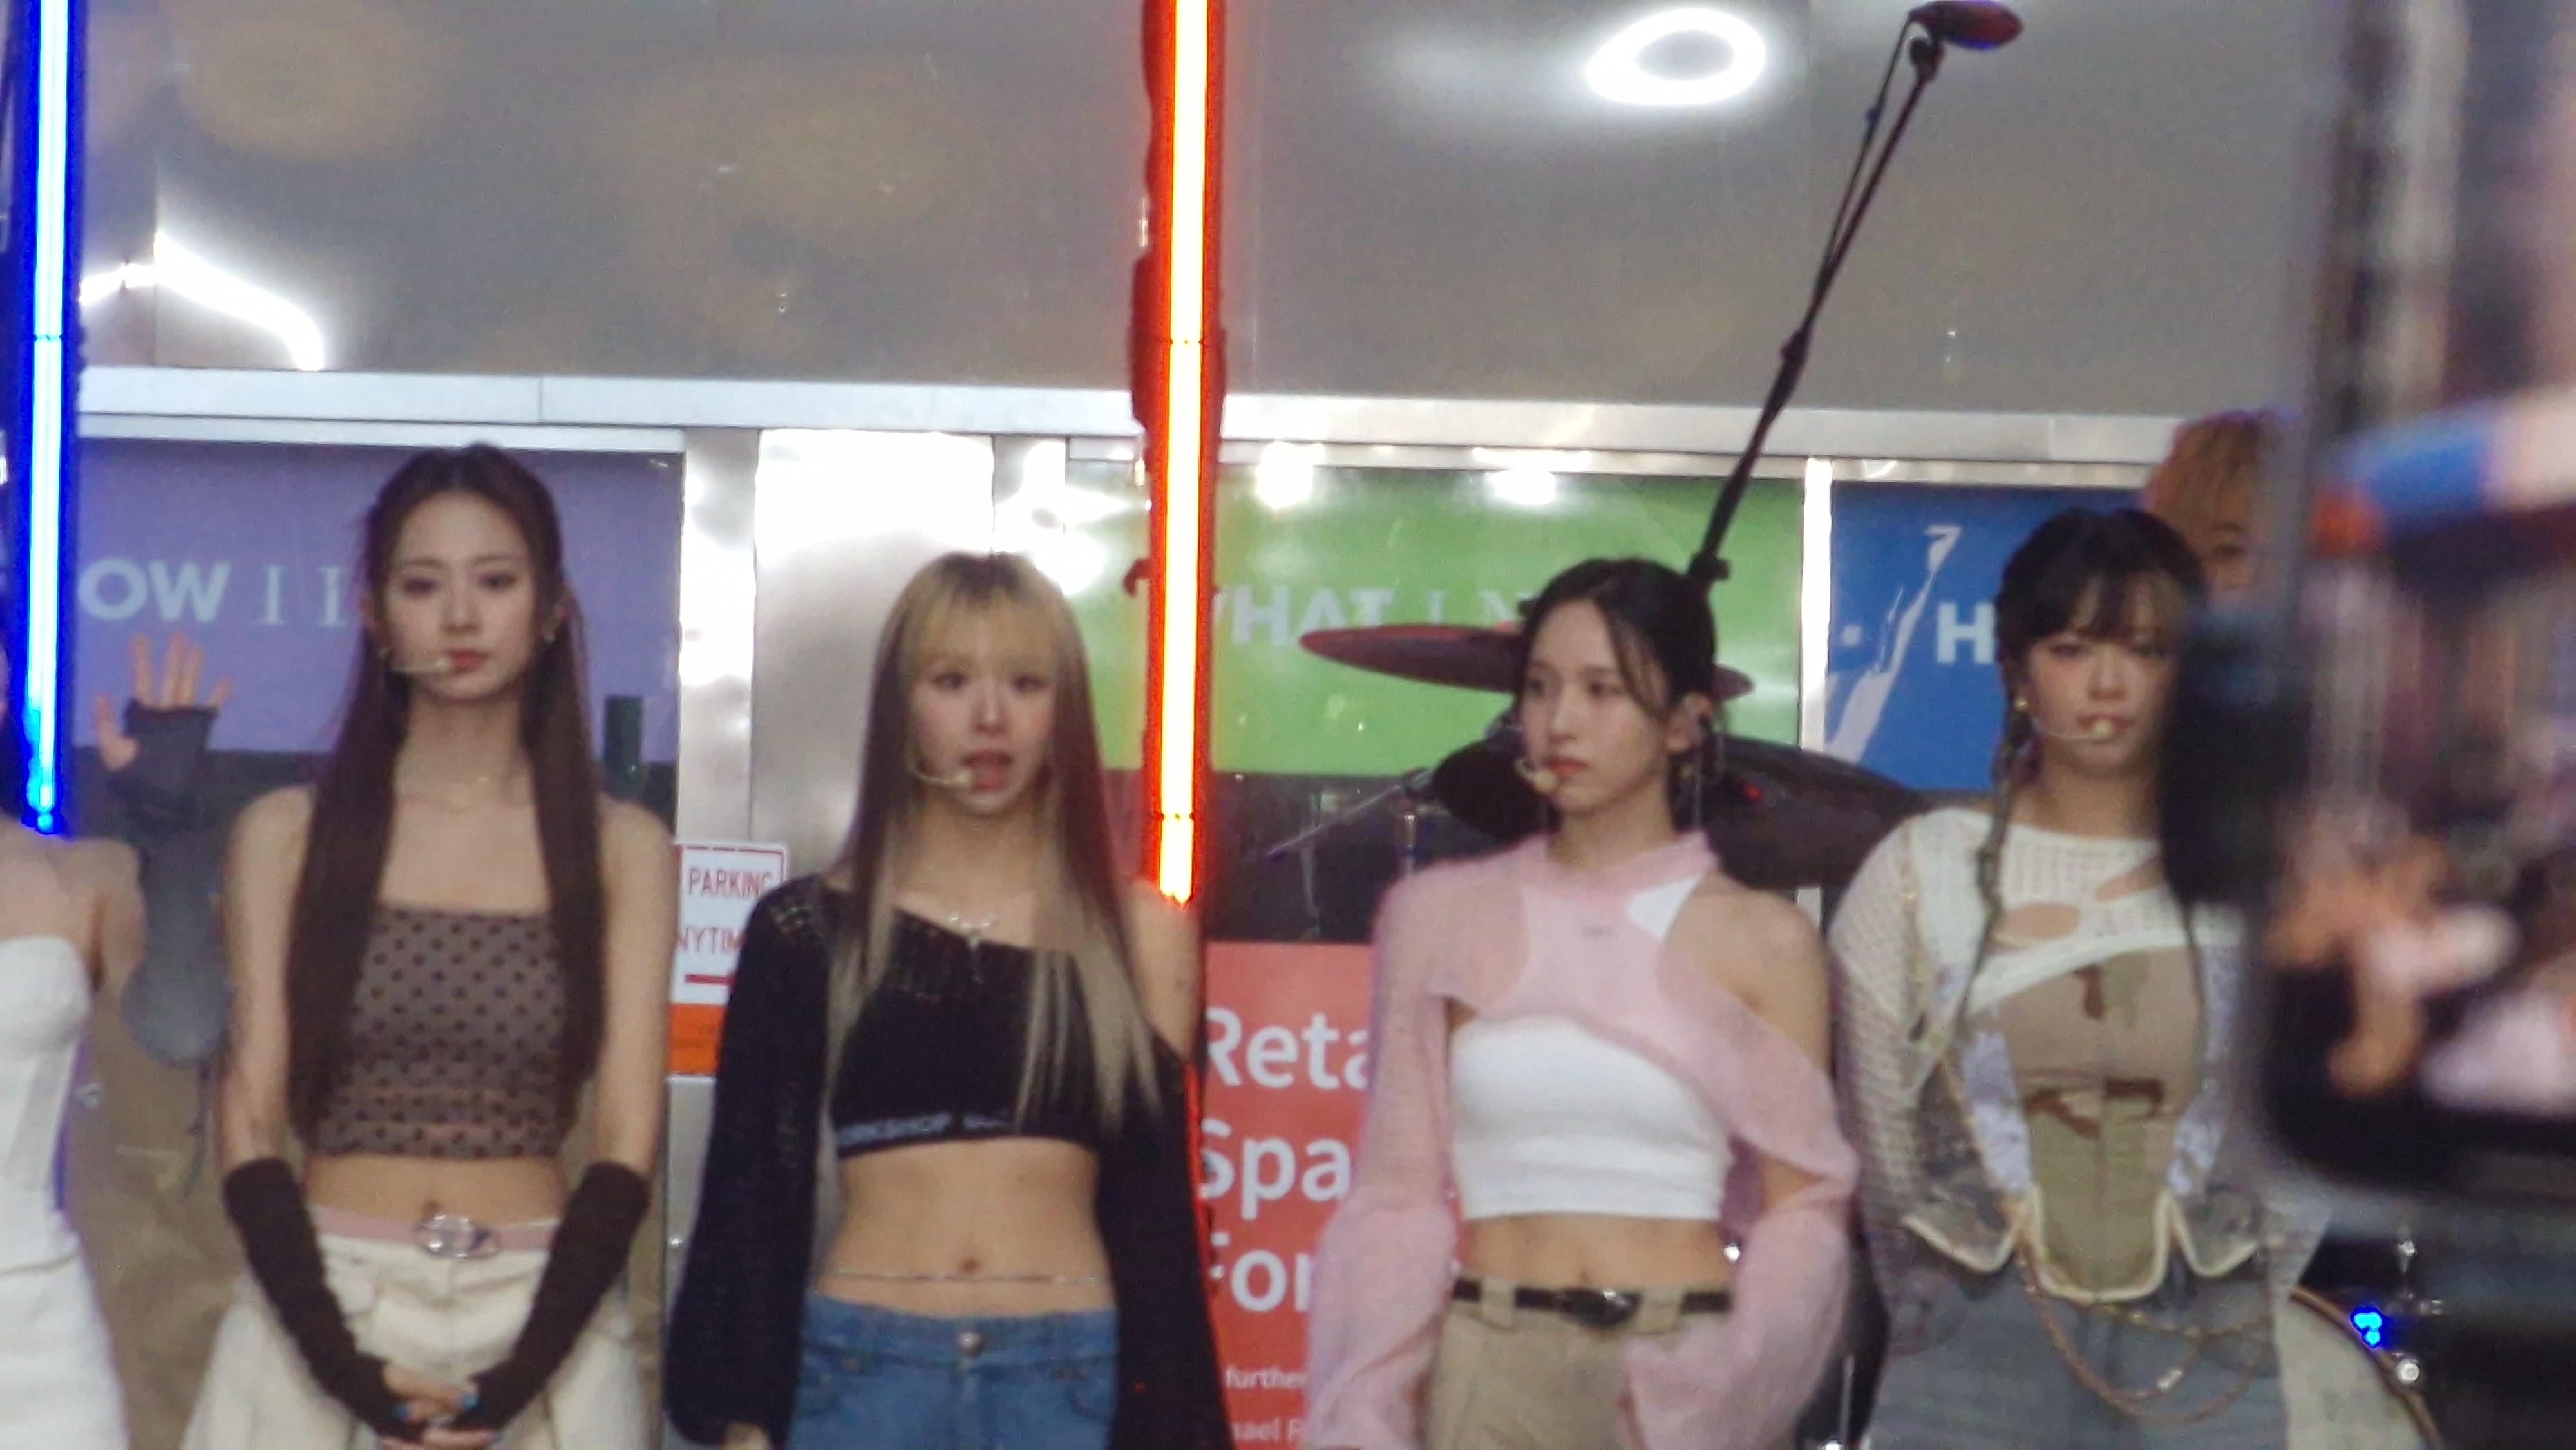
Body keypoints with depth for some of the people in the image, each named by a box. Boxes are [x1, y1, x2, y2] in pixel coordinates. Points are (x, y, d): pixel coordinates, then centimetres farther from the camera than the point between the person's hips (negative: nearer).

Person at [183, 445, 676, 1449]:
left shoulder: (623, 850, 3)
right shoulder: (285, 835, 3)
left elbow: (625, 1144, -3)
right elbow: (250, 1127, -2)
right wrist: (342, 1361, -14)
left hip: (544, 1318, 0)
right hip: (318, 1311, 0)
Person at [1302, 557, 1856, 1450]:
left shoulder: (1762, 938, -1)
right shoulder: (1442, 917, 3)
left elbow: (1801, 1208, -1)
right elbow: (1399, 1190, 4)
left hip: (1683, 1374, -1)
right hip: (1484, 1371, 1)